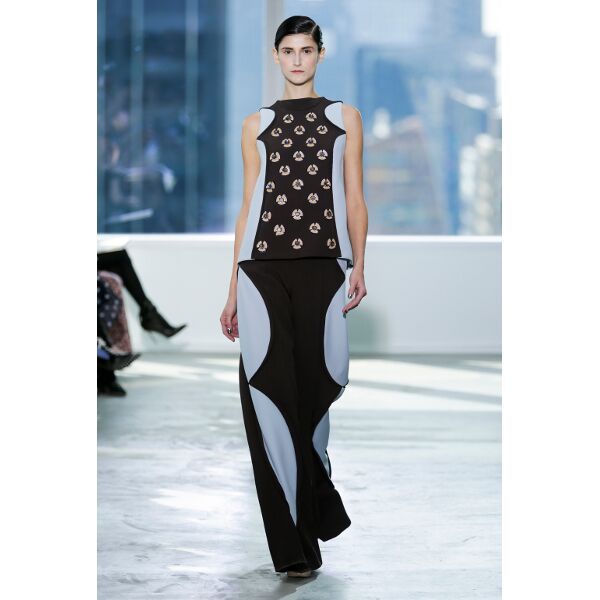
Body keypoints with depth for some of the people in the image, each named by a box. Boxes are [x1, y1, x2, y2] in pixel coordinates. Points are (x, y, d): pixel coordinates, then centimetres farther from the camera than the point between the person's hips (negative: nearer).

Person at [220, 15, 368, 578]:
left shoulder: (344, 117, 14)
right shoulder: (256, 125, 16)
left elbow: (354, 199, 9)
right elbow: (248, 207, 14)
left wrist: (359, 267, -4)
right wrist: (233, 290, 10)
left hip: (323, 267, 0)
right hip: (263, 268, 0)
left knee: (315, 388, 2)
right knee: (269, 390, -8)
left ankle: (312, 517, 23)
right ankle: (294, 543, -3)